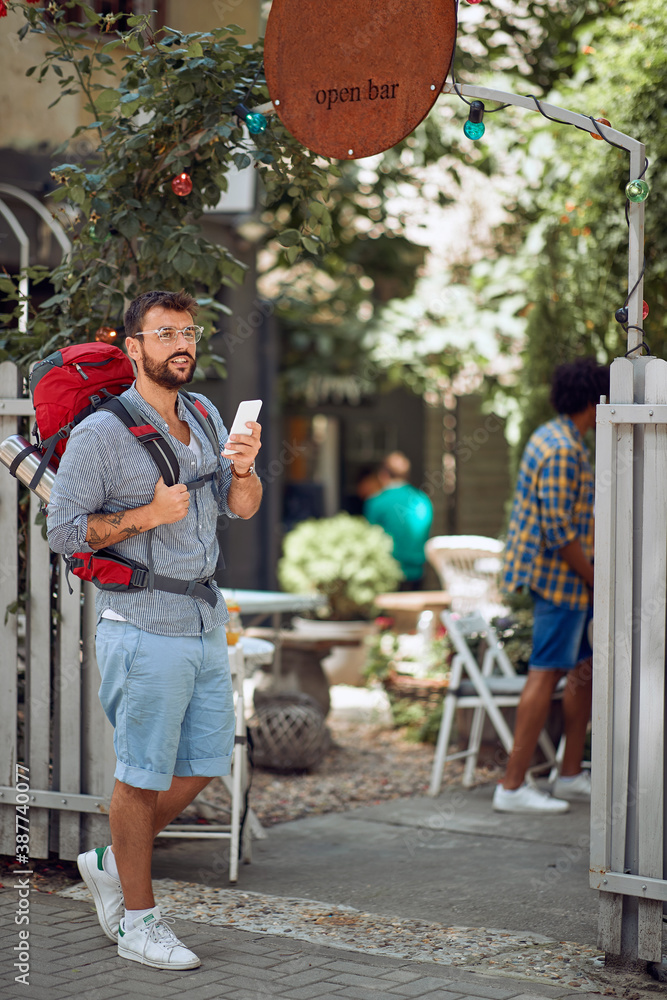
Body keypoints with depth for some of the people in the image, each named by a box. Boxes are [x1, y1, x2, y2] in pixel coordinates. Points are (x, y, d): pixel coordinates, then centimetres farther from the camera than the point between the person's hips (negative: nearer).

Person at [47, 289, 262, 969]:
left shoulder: (204, 415, 12)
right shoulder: (101, 433, -10)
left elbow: (242, 508, 9)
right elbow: (63, 531, -10)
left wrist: (243, 469, -12)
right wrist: (149, 514, -18)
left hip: (206, 623, 7)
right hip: (144, 627, -7)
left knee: (201, 765, 13)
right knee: (144, 774, 0)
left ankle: (111, 863, 32)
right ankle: (137, 919, 12)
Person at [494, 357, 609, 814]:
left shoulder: (554, 437, 14)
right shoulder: (563, 450, -19)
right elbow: (558, 531, -23)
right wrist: (595, 580, -15)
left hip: (570, 579, 11)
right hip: (562, 577, -11)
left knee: (586, 666, 16)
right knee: (547, 674, -8)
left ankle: (571, 774, 23)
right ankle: (513, 786, -7)